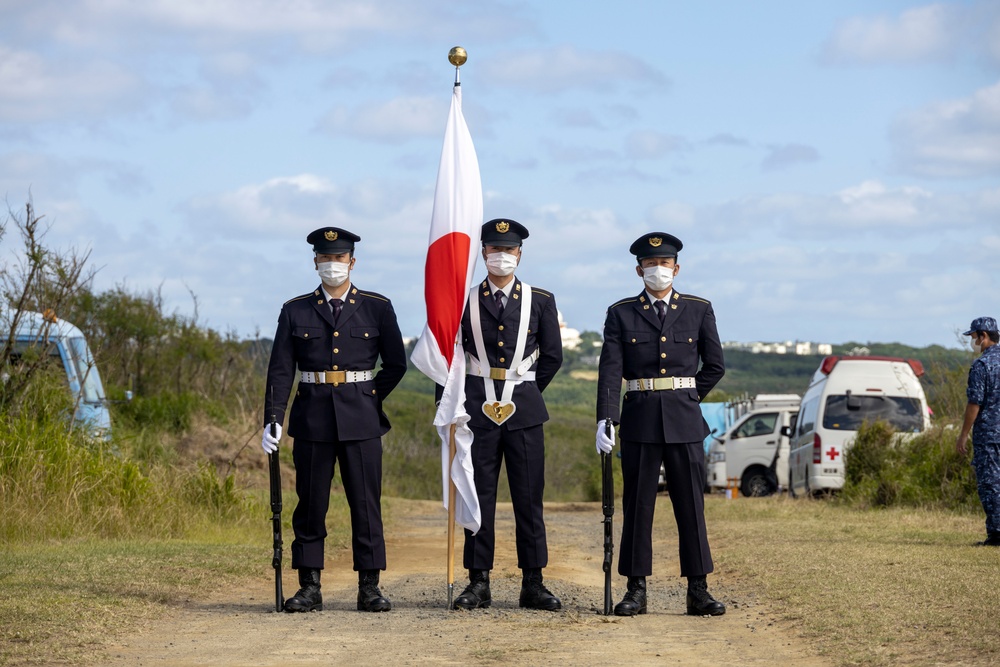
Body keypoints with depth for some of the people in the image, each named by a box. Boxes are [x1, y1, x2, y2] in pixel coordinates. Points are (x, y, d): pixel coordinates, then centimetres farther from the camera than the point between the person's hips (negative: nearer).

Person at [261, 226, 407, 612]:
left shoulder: (377, 308, 5)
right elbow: (280, 370, 1)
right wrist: (273, 419, -8)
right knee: (310, 504, 3)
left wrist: (367, 399, 7)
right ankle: (310, 588, 9)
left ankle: (369, 588, 5)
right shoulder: (295, 312, 6)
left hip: (361, 419, -1)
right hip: (312, 419, 1)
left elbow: (396, 364, 10)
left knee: (366, 504, -1)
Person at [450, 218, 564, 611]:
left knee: (529, 497, 1)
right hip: (479, 408, 0)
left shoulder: (540, 301, 6)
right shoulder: (464, 301, 5)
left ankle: (533, 584, 5)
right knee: (478, 496, 1)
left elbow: (552, 356, 12)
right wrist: (467, 397, 9)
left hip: (523, 409, 0)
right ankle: (478, 583, 6)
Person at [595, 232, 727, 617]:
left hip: (684, 421, 0)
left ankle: (698, 591, 4)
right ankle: (636, 590, 8)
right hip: (639, 421, 0)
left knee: (691, 505, 1)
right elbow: (610, 370, -4)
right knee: (637, 506, 2)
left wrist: (686, 399, 7)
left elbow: (715, 366, 11)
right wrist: (605, 419, -14)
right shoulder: (621, 314, 4)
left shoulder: (698, 310, 7)